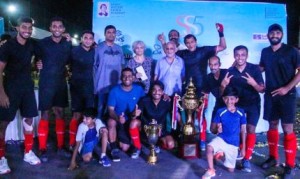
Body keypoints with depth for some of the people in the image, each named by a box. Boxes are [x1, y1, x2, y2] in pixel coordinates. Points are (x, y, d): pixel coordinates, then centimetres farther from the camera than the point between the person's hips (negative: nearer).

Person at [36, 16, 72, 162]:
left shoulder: (68, 44, 4)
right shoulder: (42, 43, -4)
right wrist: (39, 65, -14)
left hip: (61, 83, 3)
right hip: (46, 83, -3)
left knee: (60, 113, 9)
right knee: (45, 114, -1)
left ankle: (60, 147, 19)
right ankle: (42, 149, 8)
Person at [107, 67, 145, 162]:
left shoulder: (139, 89, -8)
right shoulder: (115, 91, -15)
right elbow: (110, 110, -19)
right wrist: (118, 118, -38)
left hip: (131, 121, 2)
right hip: (117, 119, -1)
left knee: (125, 148, -3)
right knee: (111, 122, -37)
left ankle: (120, 139, 33)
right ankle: (114, 149, -16)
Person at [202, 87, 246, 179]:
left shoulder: (241, 113, -4)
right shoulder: (220, 112, -7)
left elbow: (243, 131, 4)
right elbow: (212, 129, -2)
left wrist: (243, 147, 5)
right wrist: (217, 129, -26)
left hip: (233, 144, 2)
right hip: (221, 139, -1)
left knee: (231, 170, 9)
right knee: (209, 148, -35)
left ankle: (222, 153, 38)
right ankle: (211, 170, -13)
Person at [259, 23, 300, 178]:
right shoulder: (265, 52, 7)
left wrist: (287, 88, -16)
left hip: (287, 95, -4)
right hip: (270, 94, 4)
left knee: (287, 129, -4)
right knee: (272, 126, 12)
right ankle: (273, 158, 27)